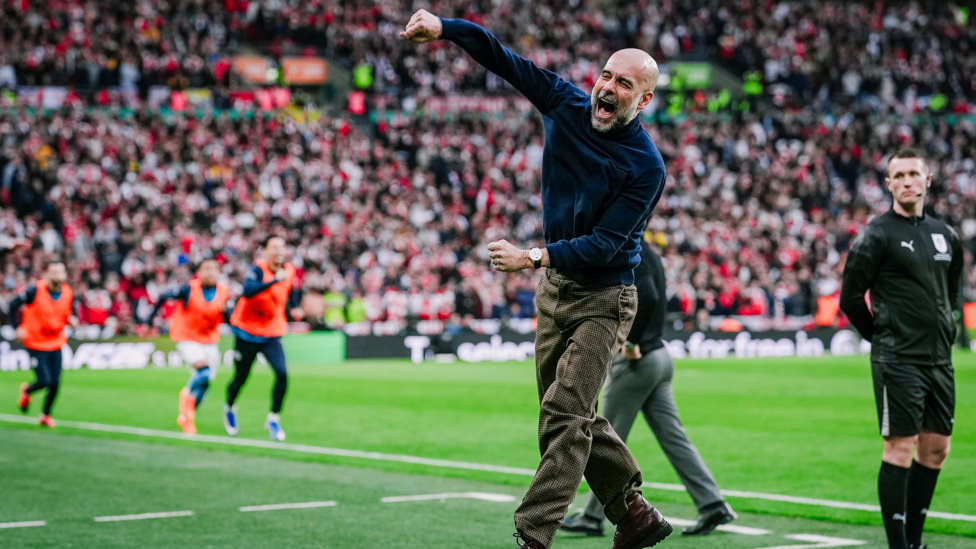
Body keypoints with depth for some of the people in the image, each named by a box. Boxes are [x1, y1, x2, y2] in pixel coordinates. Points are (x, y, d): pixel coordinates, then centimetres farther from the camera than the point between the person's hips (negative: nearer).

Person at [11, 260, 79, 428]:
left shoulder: (69, 293, -5)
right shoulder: (35, 291, -17)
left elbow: (71, 313, 10)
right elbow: (13, 304, -7)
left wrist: (73, 320, -14)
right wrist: (18, 327, -14)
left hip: (56, 343, 4)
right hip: (35, 343, -4)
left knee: (55, 383, 2)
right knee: (44, 380, -10)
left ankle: (46, 415, 25)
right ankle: (26, 391, 27)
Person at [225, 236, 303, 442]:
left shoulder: (289, 271, -2)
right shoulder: (257, 269, -20)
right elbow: (248, 291, -42)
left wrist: (293, 310, 3)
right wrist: (275, 280, -51)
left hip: (272, 335, 3)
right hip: (247, 332, -3)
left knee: (282, 373, -18)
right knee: (241, 379, 9)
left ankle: (273, 419, -2)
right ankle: (229, 408, 42)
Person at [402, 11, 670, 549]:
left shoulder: (645, 165, -19)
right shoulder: (568, 104, -3)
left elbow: (605, 244, -23)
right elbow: (504, 59, -3)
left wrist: (533, 257, -31)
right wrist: (442, 27, -15)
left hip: (603, 297, -7)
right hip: (554, 287, 7)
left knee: (565, 413, -16)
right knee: (570, 417, 13)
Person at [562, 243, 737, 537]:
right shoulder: (648, 254, 13)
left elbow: (648, 298, -31)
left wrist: (630, 342, -23)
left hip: (635, 361, -9)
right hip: (658, 356, 9)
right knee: (673, 436, 8)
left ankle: (592, 518, 9)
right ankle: (712, 505, 3)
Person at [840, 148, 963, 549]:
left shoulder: (944, 235, 13)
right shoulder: (877, 234, -7)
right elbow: (850, 297, -7)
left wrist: (944, 331, 17)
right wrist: (884, 337, 0)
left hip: (939, 359, 7)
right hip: (898, 362, -7)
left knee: (935, 449, 10)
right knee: (900, 449, -7)